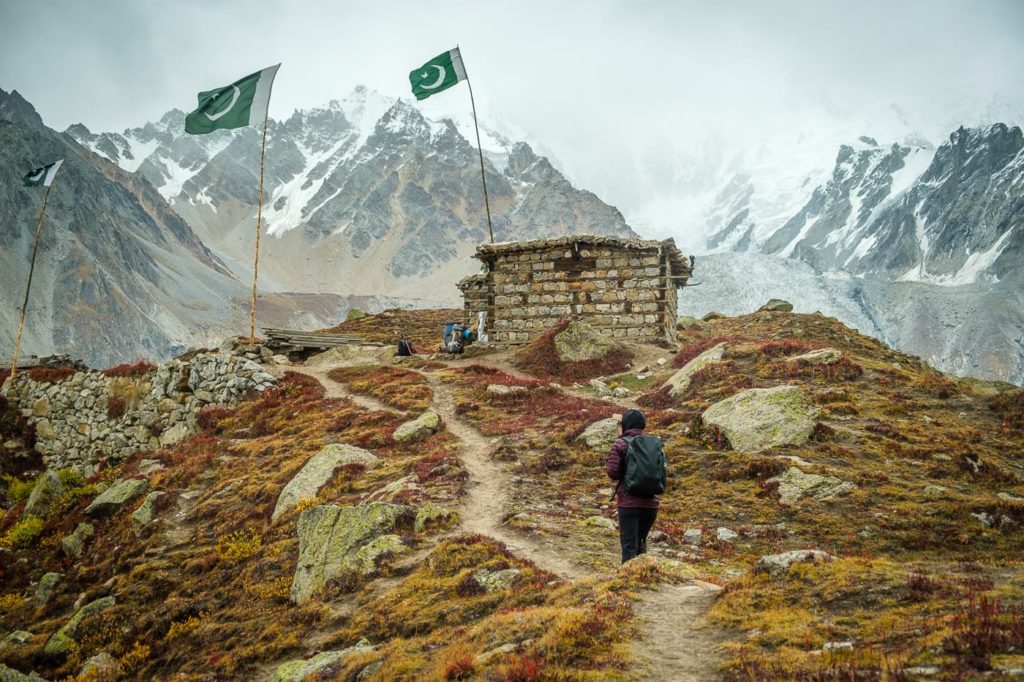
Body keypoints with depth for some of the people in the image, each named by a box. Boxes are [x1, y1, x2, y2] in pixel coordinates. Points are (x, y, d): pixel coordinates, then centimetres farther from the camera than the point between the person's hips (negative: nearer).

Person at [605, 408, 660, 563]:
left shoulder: (620, 444, -6)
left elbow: (613, 472, -10)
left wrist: (607, 463, 10)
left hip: (629, 502, -5)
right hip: (652, 501, 5)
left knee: (629, 545, 0)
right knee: (641, 541, 21)